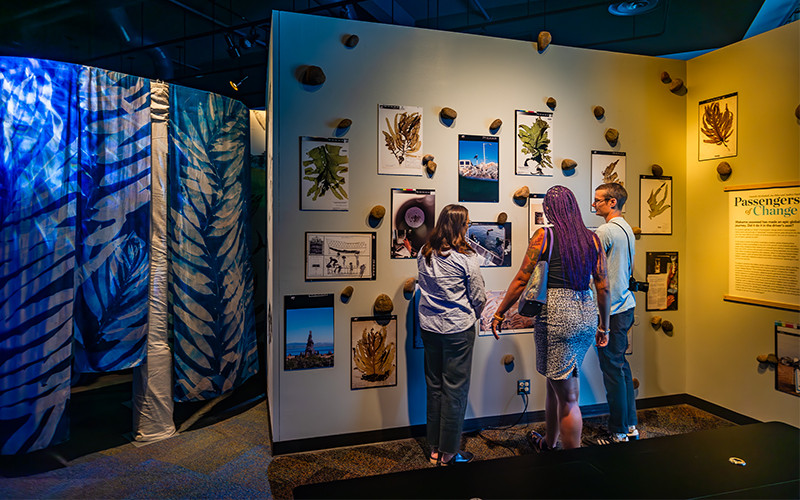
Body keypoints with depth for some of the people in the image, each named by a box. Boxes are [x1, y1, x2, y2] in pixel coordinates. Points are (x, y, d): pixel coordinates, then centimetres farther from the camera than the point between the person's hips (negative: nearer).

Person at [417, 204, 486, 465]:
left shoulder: (424, 254, 1)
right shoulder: (466, 258, -14)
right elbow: (479, 298, -7)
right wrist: (471, 315, 12)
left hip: (428, 326, 6)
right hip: (458, 329, -5)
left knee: (434, 386, 15)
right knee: (455, 389, 6)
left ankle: (434, 447, 27)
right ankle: (449, 452, 18)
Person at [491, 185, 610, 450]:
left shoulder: (544, 235, -6)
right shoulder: (592, 239, 8)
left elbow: (521, 281, -5)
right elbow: (603, 287, 9)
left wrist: (499, 314, 6)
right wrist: (604, 326, 20)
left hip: (556, 314, -6)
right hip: (586, 315, 6)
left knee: (567, 396, 2)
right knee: (556, 381, 22)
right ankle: (548, 443, 40)